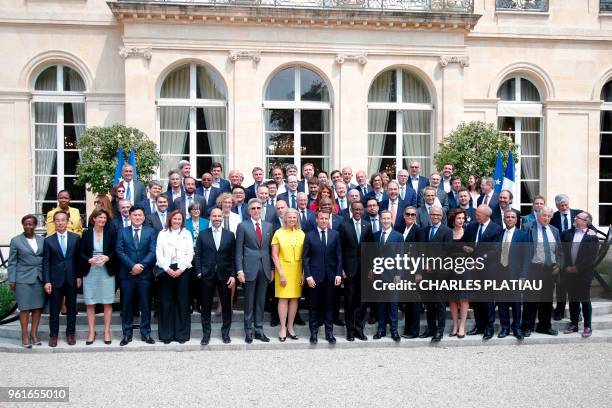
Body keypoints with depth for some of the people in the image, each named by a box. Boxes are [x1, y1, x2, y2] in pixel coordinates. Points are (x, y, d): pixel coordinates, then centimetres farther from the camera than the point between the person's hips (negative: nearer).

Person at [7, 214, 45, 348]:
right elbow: (12, 262, 1)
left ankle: (34, 334, 16)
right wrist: (12, 281, -3)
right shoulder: (16, 240, 1)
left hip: (39, 278, 3)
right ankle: (24, 335, 11)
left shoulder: (42, 240, 8)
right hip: (23, 279, -3)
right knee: (25, 308, 0)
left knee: (38, 307, 5)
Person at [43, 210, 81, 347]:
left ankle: (70, 333, 22)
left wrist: (79, 276, -1)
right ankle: (53, 335, 19)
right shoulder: (48, 240, 2)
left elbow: (78, 258, 4)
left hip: (72, 279, 0)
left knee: (71, 308, 9)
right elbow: (46, 262, 1)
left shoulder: (76, 238, 2)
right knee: (54, 310, 6)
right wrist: (47, 281, -6)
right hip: (55, 280, 0)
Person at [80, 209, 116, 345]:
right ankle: (92, 332, 14)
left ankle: (107, 331, 11)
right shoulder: (86, 234, 3)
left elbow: (115, 251, 3)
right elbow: (81, 253, 3)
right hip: (89, 271, 1)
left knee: (107, 302, 2)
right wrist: (89, 260, -16)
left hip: (106, 271, 0)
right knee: (90, 303, 4)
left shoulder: (111, 233, 2)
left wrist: (107, 258, -16)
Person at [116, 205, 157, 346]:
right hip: (127, 274, 0)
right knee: (126, 305, 5)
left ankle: (145, 333, 14)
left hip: (145, 274, 0)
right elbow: (119, 251, -2)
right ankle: (127, 334, 15)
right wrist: (132, 266, -14)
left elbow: (153, 251, -2)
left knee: (145, 304, 5)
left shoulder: (151, 232, 6)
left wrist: (141, 266, -14)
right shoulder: (122, 232, 8)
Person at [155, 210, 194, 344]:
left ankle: (182, 334, 8)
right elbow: (159, 253, 3)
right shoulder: (162, 234, 10)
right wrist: (167, 269, -8)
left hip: (182, 270, 0)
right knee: (166, 302, 1)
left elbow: (190, 253, 3)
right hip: (166, 271, 0)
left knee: (182, 302, 1)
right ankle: (166, 334, 9)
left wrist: (180, 269, -8)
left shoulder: (186, 234, 10)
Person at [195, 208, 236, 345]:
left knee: (226, 305, 7)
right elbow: (197, 255, 3)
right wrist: (199, 272, -6)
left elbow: (233, 257, 2)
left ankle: (225, 332, 21)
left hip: (224, 275, 0)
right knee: (206, 306, 7)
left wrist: (233, 275, -5)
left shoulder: (230, 235, 4)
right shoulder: (203, 235, 5)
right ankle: (206, 333, 19)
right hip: (207, 275, 0)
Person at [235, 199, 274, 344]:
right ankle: (248, 331, 16)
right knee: (249, 301, 5)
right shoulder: (243, 226, 0)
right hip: (249, 268, -3)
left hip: (265, 268, 3)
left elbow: (270, 248, 11)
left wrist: (271, 269, 8)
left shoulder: (268, 226, 9)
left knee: (261, 301, 10)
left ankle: (259, 330, 19)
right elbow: (239, 250, -2)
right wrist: (239, 270, -9)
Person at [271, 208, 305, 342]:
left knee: (295, 298, 6)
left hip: (297, 270, 3)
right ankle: (282, 328, 8)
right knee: (283, 298, -1)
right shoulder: (278, 233, -3)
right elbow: (274, 255, -5)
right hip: (283, 269, -3)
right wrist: (280, 274, -10)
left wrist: (304, 273, -2)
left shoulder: (301, 234, 4)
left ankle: (290, 327, 16)